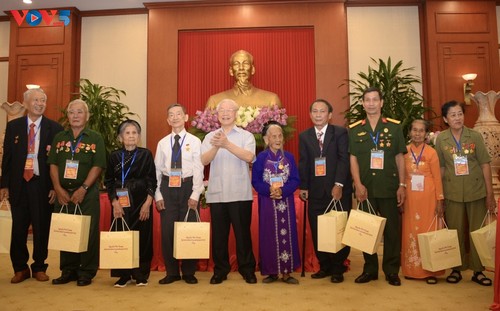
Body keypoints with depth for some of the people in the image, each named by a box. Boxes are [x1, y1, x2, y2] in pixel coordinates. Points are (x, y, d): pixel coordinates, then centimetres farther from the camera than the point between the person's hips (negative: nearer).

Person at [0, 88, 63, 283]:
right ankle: (20, 268, 24)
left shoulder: (54, 128, -1)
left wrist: (55, 187, -6)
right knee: (18, 228, 8)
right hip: (18, 184, 2)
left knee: (42, 228, 6)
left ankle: (39, 267, 22)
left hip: (43, 185, -2)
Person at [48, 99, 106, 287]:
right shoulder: (59, 138, 11)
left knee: (88, 233, -1)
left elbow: (97, 166, -7)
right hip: (63, 193, 4)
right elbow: (53, 165, 7)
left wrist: (83, 189, -14)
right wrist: (58, 189, -5)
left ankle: (86, 273, 11)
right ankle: (68, 271, 22)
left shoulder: (95, 138, 0)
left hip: (87, 193, -3)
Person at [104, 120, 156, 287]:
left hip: (141, 203, -1)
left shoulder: (146, 154, 0)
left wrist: (147, 204, -9)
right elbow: (109, 182, 5)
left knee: (142, 238, 2)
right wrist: (115, 203, -6)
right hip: (120, 203, 2)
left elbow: (152, 181, -2)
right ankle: (123, 275, 16)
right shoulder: (114, 156, 4)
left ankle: (141, 275, 16)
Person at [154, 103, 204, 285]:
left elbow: (198, 170, -3)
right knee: (167, 231, 4)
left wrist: (195, 195, -10)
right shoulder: (162, 143, 7)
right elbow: (157, 171, 7)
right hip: (168, 187, 2)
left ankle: (188, 272, 20)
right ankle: (171, 272, 19)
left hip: (188, 186, -2)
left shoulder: (194, 141, 0)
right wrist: (158, 195, 0)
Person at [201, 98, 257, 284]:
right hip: (216, 194, 2)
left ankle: (247, 269, 21)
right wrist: (216, 146, -23)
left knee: (243, 233, 6)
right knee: (218, 234, 9)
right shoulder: (210, 137, 10)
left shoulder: (246, 136, 4)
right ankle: (220, 270, 23)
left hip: (240, 194, -2)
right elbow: (204, 160, -4)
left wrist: (227, 144, -25)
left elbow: (249, 157, -14)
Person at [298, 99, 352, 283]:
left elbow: (344, 159, -8)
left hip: (338, 190, -2)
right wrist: (303, 187, -3)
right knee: (317, 231, 5)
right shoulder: (304, 136, 10)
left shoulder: (340, 133, 1)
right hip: (316, 192, 3)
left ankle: (338, 268, 20)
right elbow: (303, 163, 6)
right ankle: (324, 266, 21)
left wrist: (339, 184, -18)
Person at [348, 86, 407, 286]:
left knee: (392, 230, 5)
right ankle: (370, 269, 22)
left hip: (389, 187, -1)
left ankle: (391, 271, 19)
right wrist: (358, 185, -8)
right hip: (365, 189, 1)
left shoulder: (394, 127, 4)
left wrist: (402, 185, 0)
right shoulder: (354, 129, 6)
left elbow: (399, 157, 5)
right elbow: (353, 159, 3)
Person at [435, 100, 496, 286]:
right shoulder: (441, 139, 0)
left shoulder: (475, 136, -2)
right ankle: (456, 269, 21)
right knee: (455, 231, 8)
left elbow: (485, 165, -1)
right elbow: (441, 168, 4)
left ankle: (478, 270, 21)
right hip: (452, 193, 0)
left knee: (478, 231, 7)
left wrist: (490, 194, -4)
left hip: (477, 191, 0)